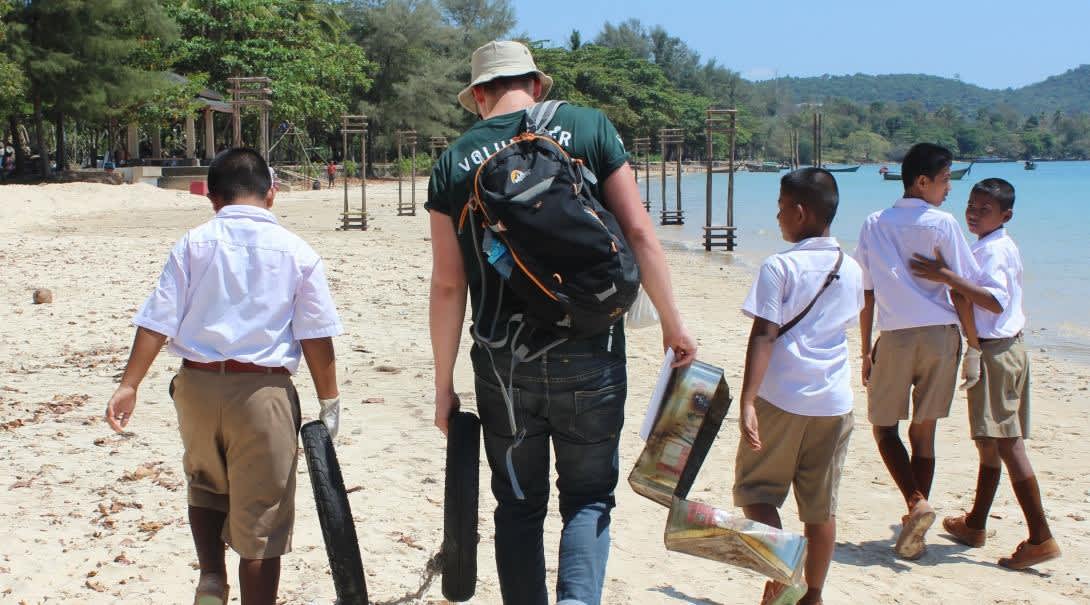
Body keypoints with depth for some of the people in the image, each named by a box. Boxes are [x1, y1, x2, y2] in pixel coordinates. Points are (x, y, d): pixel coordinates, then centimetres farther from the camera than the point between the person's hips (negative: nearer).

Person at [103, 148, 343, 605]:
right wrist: (329, 401, 4)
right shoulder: (297, 253, -1)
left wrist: (129, 384, 1)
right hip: (263, 392, -2)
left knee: (206, 485, 28)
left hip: (197, 386, 3)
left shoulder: (193, 245, 3)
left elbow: (157, 322, -3)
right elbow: (316, 339, -3)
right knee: (260, 516, 6)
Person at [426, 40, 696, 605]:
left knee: (518, 505, 16)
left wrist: (443, 384, 7)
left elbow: (447, 284, 1)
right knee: (588, 496, 12)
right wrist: (672, 324, 5)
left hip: (503, 362, 1)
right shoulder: (589, 127, 0)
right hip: (589, 356, -1)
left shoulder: (453, 162, 3)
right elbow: (638, 232, -4)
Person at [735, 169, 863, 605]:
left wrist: (748, 401, -21)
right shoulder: (851, 270, 7)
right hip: (834, 401, 5)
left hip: (781, 399, -5)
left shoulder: (780, 267, -10)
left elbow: (764, 336, -17)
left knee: (756, 489, 9)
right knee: (821, 507, 11)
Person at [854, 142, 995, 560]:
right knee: (924, 430, 10)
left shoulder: (874, 225, 4)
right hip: (941, 335, 0)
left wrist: (866, 350, 12)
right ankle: (915, 530, 13)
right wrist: (974, 347, 2)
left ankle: (917, 502, -8)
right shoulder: (942, 224, -4)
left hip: (895, 337, 0)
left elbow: (866, 293, 6)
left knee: (883, 424, 14)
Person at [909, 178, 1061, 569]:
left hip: (994, 352, -10)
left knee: (1006, 443, -11)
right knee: (990, 440, 16)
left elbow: (996, 301, -30)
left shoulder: (993, 250, -16)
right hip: (1005, 348, 10)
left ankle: (1041, 538, -11)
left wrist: (947, 277, -33)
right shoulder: (999, 247, 15)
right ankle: (975, 525, 28)